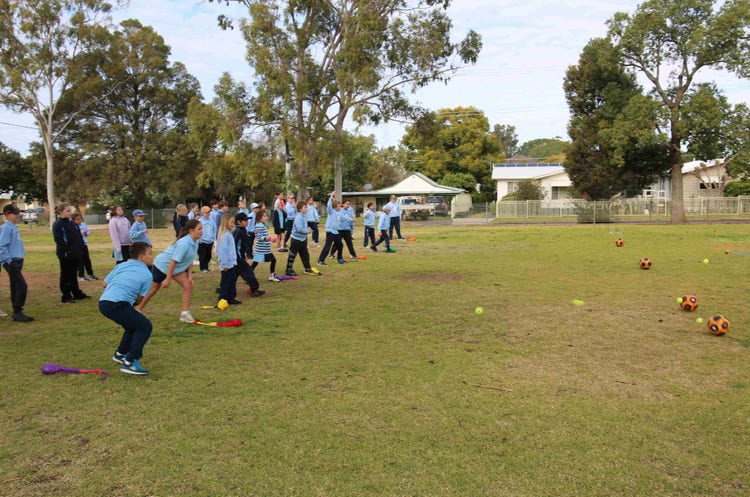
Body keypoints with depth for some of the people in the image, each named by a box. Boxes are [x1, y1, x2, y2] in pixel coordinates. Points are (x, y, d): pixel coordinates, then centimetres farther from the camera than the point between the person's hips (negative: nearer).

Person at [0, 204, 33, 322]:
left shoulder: (14, 227, 14)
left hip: (17, 262, 9)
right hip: (11, 262, -9)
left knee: (15, 287, 11)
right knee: (22, 286, -12)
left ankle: (17, 313, 17)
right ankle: (18, 312, -6)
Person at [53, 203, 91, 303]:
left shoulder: (73, 223, 13)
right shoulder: (57, 225, -8)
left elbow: (80, 237, 17)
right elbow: (59, 240, -16)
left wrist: (80, 249, 6)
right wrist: (68, 250, -21)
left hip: (76, 254, 7)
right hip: (65, 255, -7)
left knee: (73, 275, 16)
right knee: (65, 276, 2)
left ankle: (77, 294, 23)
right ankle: (66, 297, 9)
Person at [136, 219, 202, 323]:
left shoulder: (195, 242, -8)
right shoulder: (184, 243, -33)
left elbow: (190, 260, 1)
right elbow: (173, 261, -32)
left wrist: (190, 276, -6)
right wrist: (168, 279, -27)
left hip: (177, 267, 7)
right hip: (162, 265, -7)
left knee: (189, 285, -6)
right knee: (153, 290, 7)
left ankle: (185, 313, -1)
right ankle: (138, 310, 28)